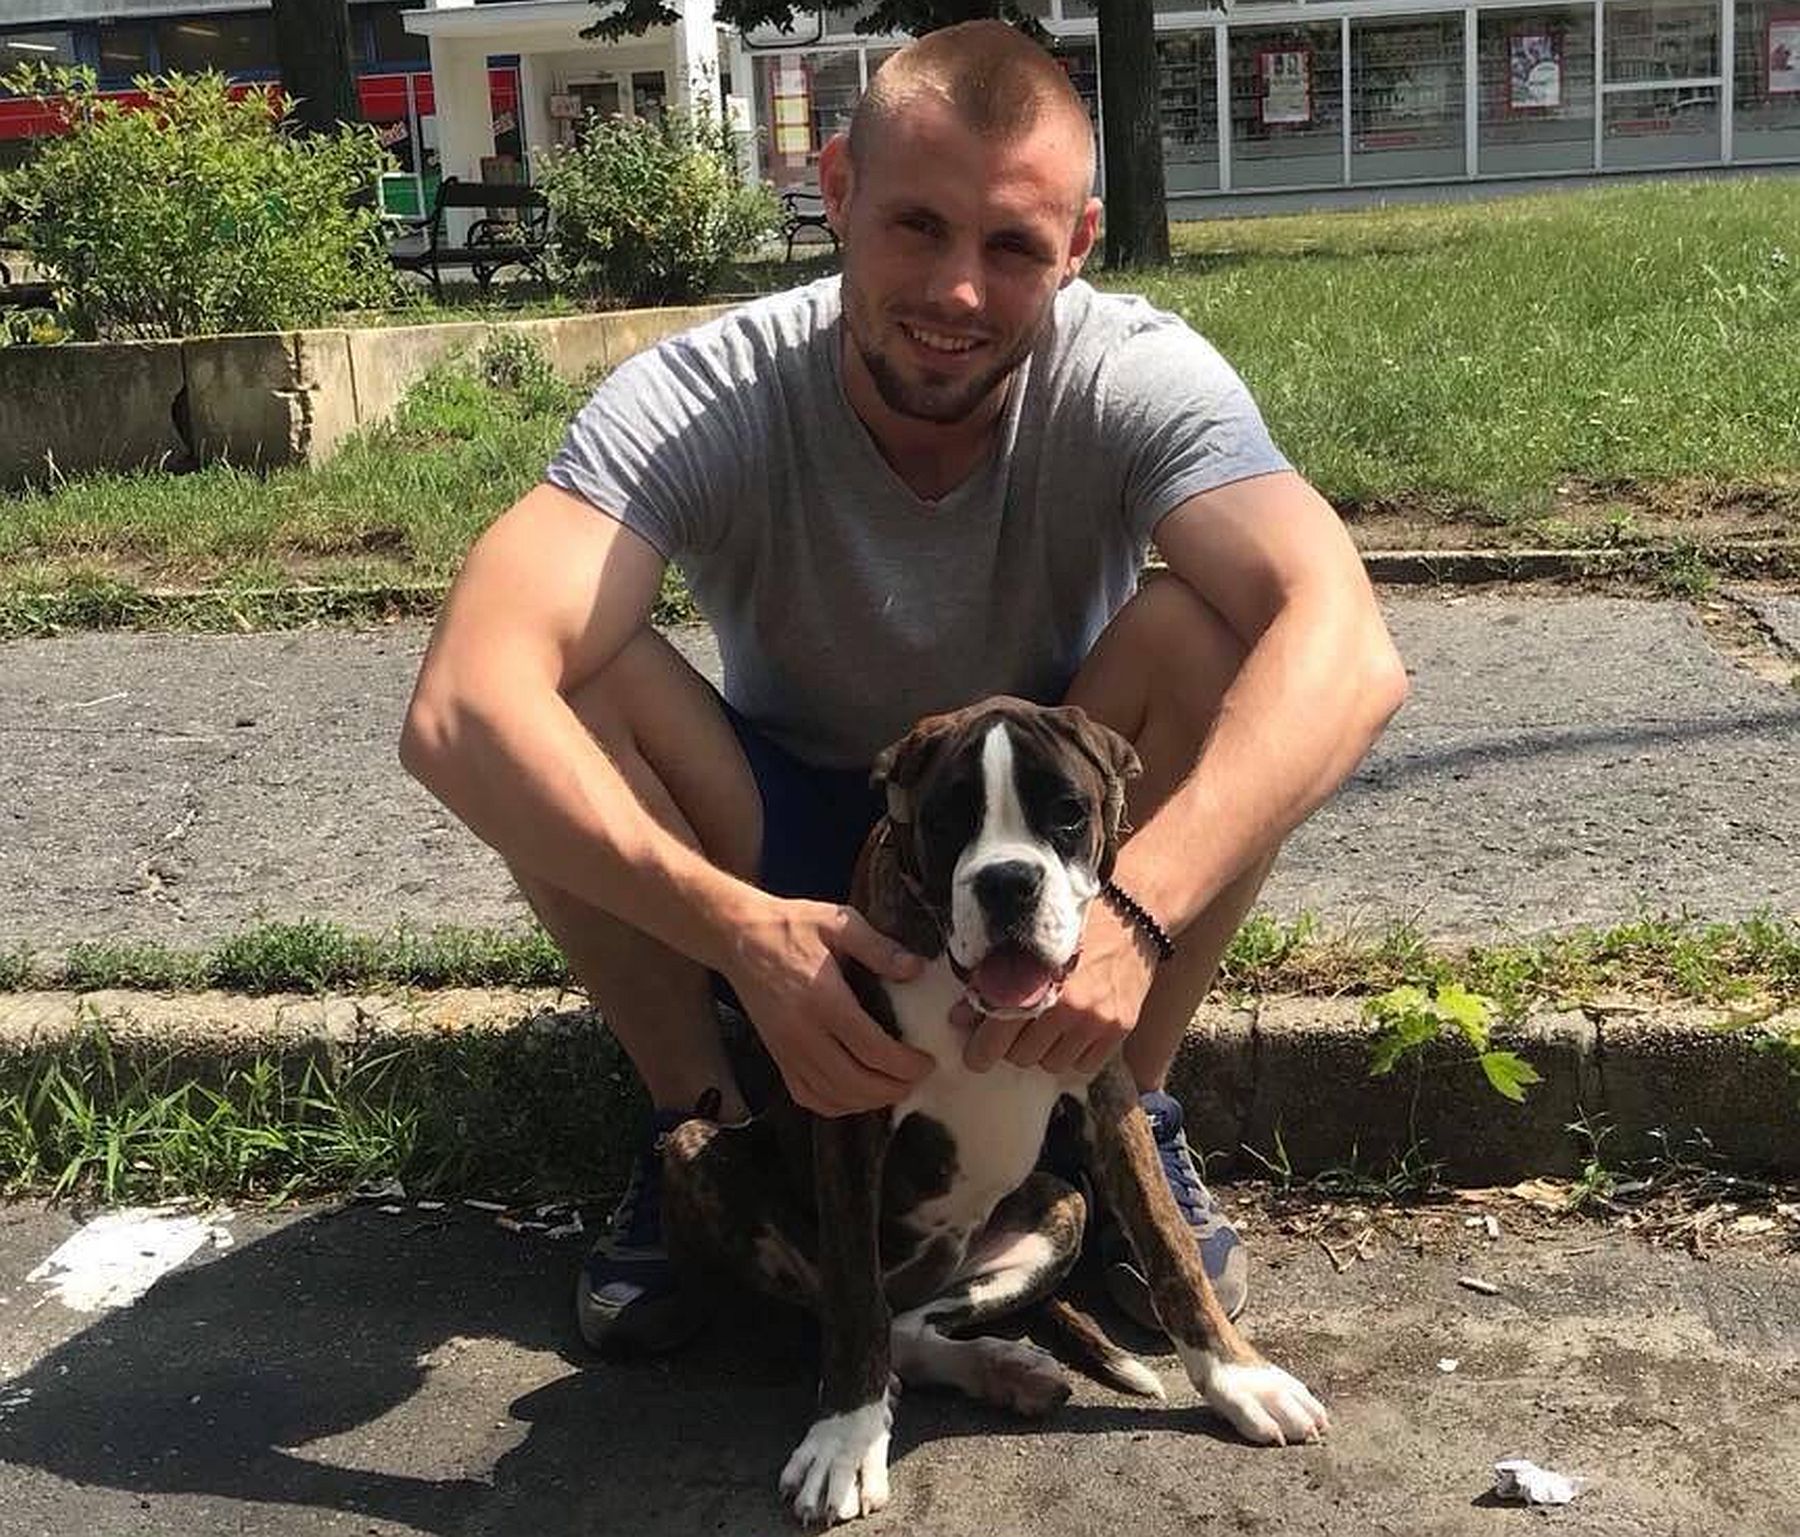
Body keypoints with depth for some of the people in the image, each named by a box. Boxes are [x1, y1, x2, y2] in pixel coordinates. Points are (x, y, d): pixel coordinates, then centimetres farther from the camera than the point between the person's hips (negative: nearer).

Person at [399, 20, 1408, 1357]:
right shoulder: (696, 402, -27)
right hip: (790, 853, 0)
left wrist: (1135, 907, -55)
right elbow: (460, 708, -41)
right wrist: (740, 928, -54)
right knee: (569, 679, -29)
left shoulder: (1139, 381, -25)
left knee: (1199, 633, -30)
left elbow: (1348, 653, -41)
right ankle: (697, 1121, -6)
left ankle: (1132, 1116, -8)